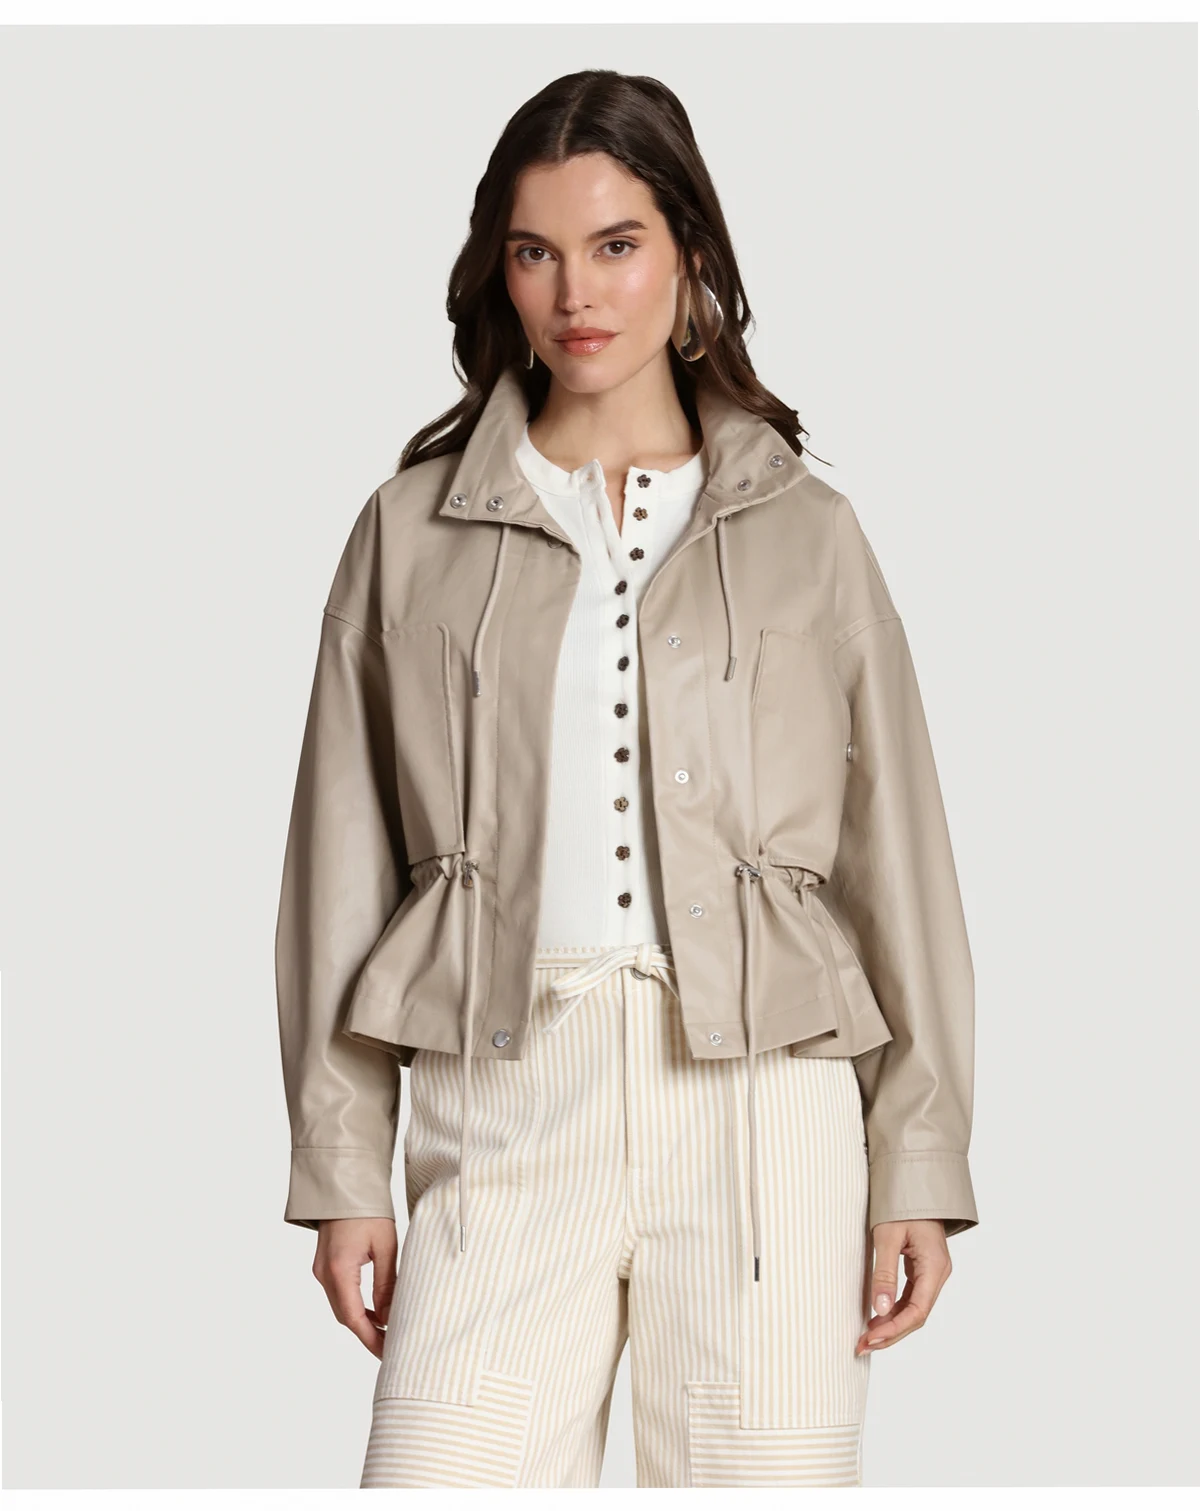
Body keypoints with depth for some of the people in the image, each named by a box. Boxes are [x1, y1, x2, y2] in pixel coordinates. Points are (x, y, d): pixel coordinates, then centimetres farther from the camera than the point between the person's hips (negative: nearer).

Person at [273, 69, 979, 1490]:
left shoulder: (805, 532, 11)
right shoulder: (413, 532, 11)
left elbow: (898, 856, 10)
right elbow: (345, 869, 10)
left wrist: (919, 1163, 5)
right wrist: (341, 1165, 5)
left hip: (761, 1104, 0)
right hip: (502, 1105, 0)